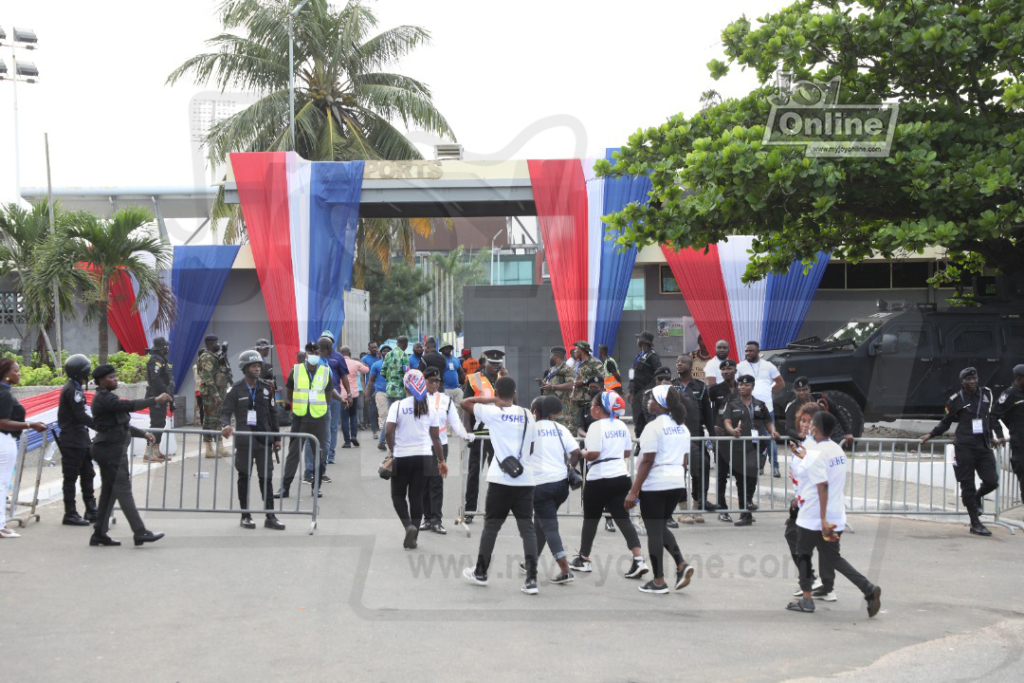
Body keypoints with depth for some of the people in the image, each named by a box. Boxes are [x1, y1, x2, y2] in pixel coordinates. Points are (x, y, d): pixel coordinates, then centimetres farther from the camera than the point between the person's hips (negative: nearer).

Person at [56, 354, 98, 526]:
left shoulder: (75, 388, 14)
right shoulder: (73, 389, -16)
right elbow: (80, 415, -20)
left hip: (80, 439, 10)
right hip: (73, 441, -10)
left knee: (88, 474, 12)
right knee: (71, 477, -3)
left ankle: (91, 511, 18)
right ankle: (70, 514, 3)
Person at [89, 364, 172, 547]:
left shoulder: (106, 397, 20)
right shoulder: (104, 398, -13)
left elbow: (121, 424, 24)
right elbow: (129, 405, -26)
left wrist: (143, 434, 20)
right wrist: (156, 400, -25)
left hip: (109, 449, 10)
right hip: (112, 450, -10)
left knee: (109, 491, 11)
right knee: (123, 490, -10)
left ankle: (99, 534, 14)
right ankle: (140, 532, -10)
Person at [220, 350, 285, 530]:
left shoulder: (266, 388, 9)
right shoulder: (236, 389, -1)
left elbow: (272, 413, 12)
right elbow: (225, 410, -4)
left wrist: (276, 438, 11)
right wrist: (226, 424, -26)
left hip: (264, 439, 2)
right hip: (244, 439, -2)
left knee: (266, 478, 2)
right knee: (244, 478, 7)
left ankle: (270, 516, 6)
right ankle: (245, 516, 15)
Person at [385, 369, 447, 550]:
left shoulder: (398, 406, -8)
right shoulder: (429, 408, 3)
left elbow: (388, 432, -14)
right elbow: (435, 437, 6)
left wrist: (392, 449, 5)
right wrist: (441, 461, 15)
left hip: (402, 457, -3)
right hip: (424, 457, 3)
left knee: (398, 495, 13)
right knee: (417, 497, 10)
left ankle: (409, 526, -10)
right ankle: (412, 538, 12)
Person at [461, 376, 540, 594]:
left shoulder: (492, 412, -3)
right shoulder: (527, 415, 9)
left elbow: (464, 403, 9)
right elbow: (532, 448, 14)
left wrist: (491, 399, 8)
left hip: (501, 479, -3)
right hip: (525, 480, 3)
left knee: (491, 526, 11)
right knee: (527, 528, 2)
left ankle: (480, 573, 23)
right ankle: (531, 579, -5)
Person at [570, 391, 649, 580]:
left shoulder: (597, 426, -13)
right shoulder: (621, 426, 9)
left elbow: (593, 453, -20)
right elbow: (627, 452, 14)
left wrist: (582, 453, 0)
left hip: (600, 479, -6)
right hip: (621, 477, 6)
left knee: (591, 518, 10)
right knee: (622, 518, 3)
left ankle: (584, 559, 22)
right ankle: (638, 559, -10)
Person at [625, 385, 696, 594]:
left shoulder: (654, 426, -14)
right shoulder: (682, 427, 10)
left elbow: (647, 461, -17)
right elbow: (684, 460, 14)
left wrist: (633, 491, -15)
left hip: (655, 484, -8)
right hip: (677, 482, 8)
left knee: (654, 531, 2)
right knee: (661, 526, 21)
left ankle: (658, 581, 7)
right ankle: (681, 565, 5)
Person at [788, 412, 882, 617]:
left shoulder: (815, 454, -18)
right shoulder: (838, 450, 8)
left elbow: (823, 486, -26)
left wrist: (823, 519, -27)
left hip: (813, 518, -7)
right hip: (836, 517, 7)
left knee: (803, 554, 12)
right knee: (833, 558, 13)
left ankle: (807, 600, 17)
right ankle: (869, 589, -3)